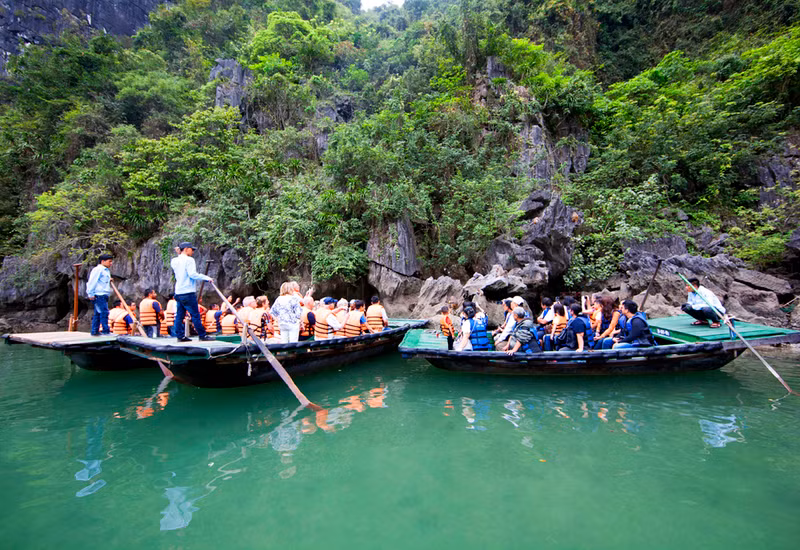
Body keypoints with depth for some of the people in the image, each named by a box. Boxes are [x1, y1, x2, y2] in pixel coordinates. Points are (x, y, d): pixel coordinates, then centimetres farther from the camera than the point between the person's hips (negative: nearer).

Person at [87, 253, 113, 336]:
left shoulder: (106, 270, 22)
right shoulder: (98, 269, -7)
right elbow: (92, 282, -12)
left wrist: (109, 281, 14)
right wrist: (91, 294, -15)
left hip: (103, 295, 10)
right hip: (99, 294, -10)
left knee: (97, 314, 12)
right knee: (104, 312, -12)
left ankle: (94, 331, 16)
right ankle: (106, 331, -12)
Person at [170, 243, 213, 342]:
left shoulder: (174, 261, 13)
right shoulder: (189, 260, -10)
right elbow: (192, 274, -19)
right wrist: (206, 278, -13)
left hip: (178, 292, 8)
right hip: (188, 292, -8)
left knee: (179, 315, 9)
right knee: (195, 315, -3)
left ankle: (180, 336, 12)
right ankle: (202, 335, 1)